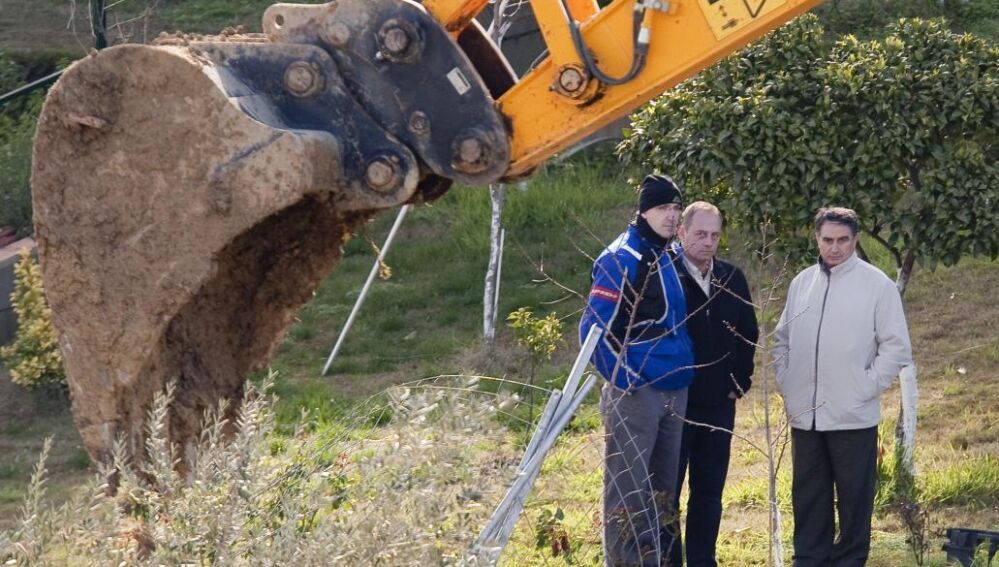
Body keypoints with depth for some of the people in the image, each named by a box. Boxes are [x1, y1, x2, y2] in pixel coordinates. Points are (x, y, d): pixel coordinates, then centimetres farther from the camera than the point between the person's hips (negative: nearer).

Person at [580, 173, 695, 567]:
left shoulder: (671, 258, 13)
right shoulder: (622, 260, -12)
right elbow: (593, 328, -16)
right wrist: (624, 378, -16)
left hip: (674, 390, 8)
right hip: (635, 391, -8)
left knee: (661, 489, 13)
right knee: (627, 491, -5)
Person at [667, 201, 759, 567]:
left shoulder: (732, 279, 6)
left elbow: (748, 333, 15)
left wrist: (741, 381, 9)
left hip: (718, 404, 5)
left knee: (709, 492, 10)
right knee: (667, 491, 2)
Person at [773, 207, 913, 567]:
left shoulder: (878, 285, -6)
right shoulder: (801, 283, 9)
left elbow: (896, 348, -5)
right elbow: (782, 340, 19)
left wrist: (867, 388, -10)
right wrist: (785, 383, 8)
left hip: (853, 416, -5)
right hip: (804, 415, 5)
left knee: (854, 498, 2)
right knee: (808, 498, 12)